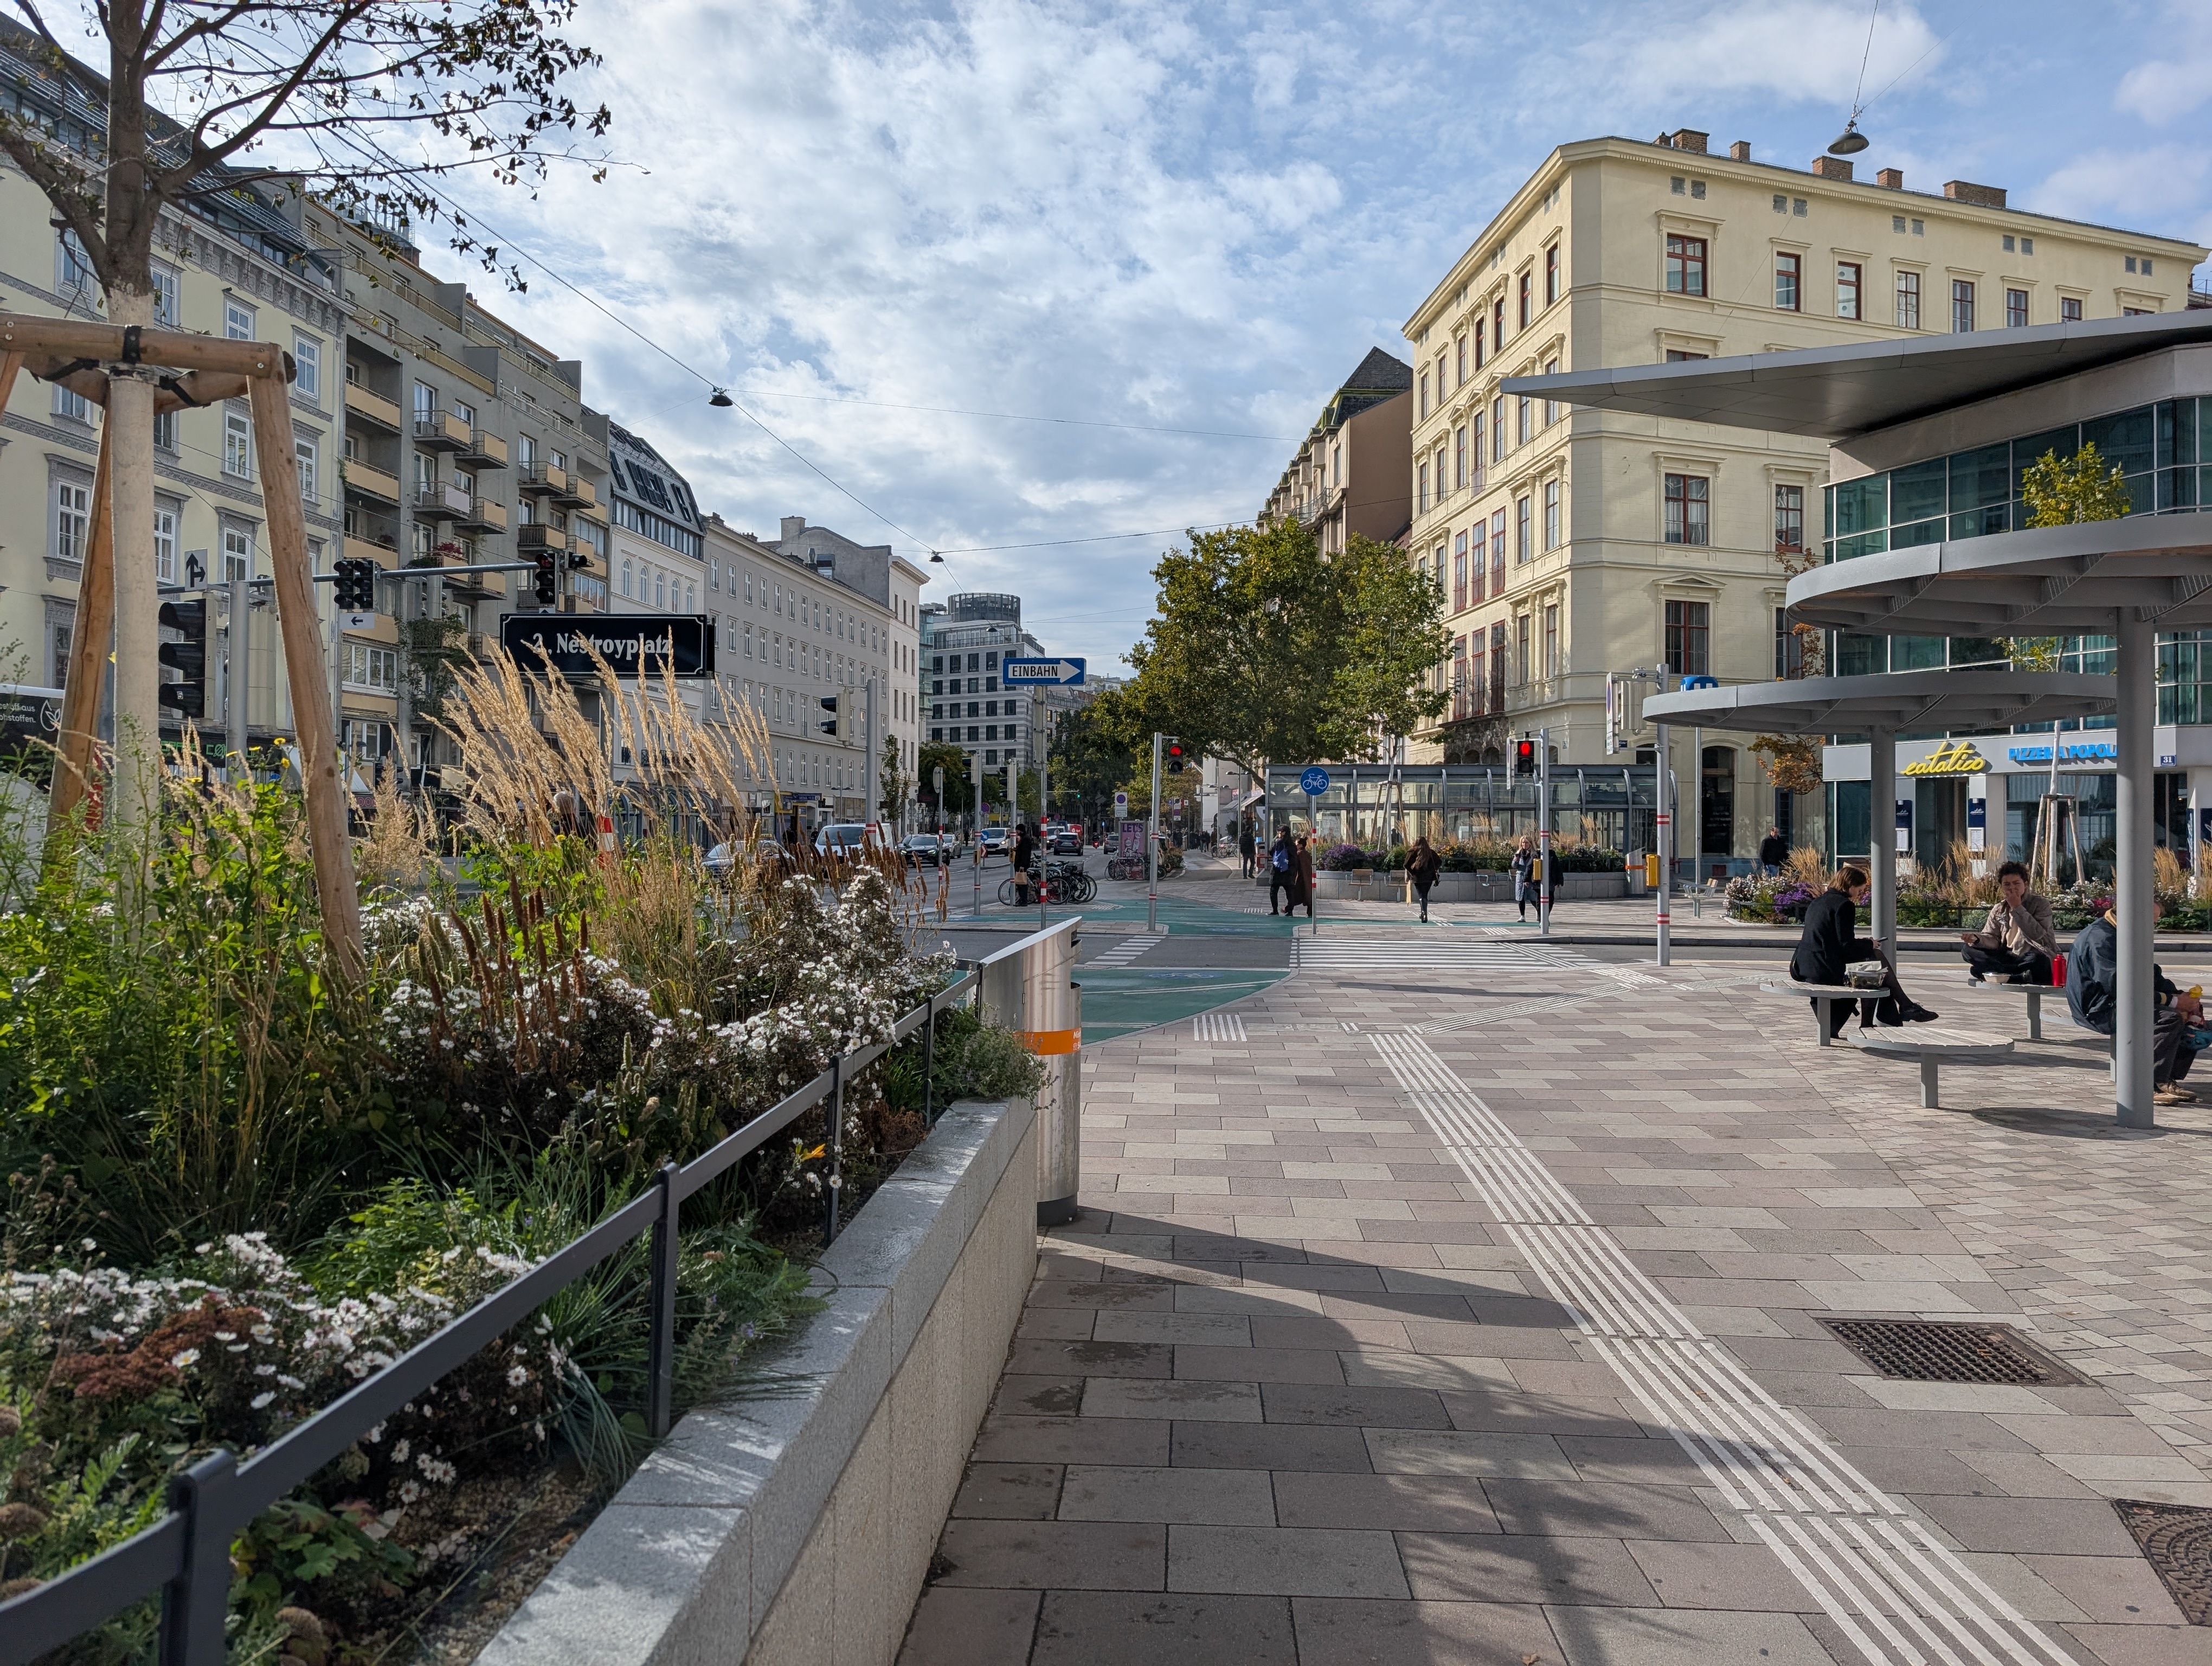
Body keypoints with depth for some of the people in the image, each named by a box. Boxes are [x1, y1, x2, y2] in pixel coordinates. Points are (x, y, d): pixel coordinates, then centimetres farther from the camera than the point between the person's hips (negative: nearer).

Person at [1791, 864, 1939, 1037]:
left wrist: (1865, 945, 22)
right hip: (1825, 971, -9)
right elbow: (1847, 945, -14)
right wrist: (1869, 944, 5)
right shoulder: (1844, 905, -10)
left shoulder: (1817, 902, 18)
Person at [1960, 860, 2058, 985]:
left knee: (2038, 960, -41)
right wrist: (1976, 938, -20)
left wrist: (2017, 908, -15)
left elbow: (2037, 934, -17)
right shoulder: (1998, 910, 12)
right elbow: (1992, 939, 4)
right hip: (2009, 958, 5)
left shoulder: (2041, 903, -1)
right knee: (1968, 950, -16)